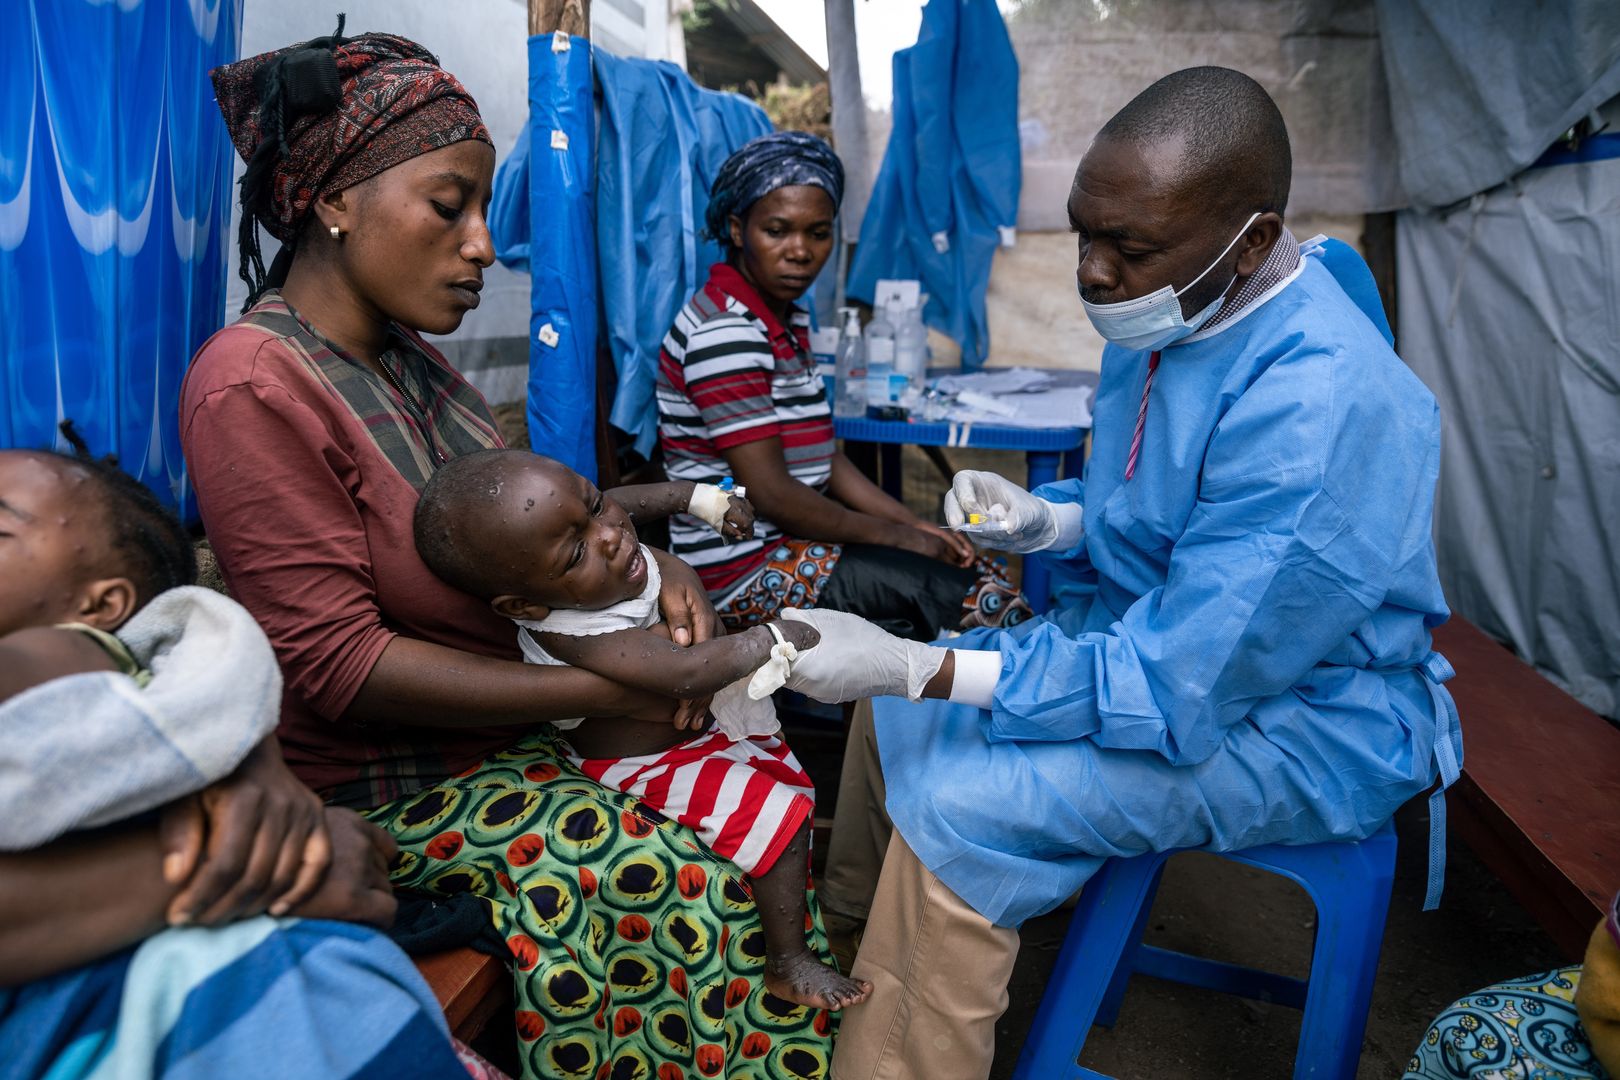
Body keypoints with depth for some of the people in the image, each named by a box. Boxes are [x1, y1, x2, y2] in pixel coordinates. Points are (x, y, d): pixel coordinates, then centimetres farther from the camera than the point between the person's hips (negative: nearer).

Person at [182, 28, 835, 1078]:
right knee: (690, 893, -20)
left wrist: (647, 564, -9)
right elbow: (336, 662, -22)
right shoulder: (252, 389, -19)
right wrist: (606, 687, -23)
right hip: (391, 780, -8)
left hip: (523, 707, 8)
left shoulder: (406, 355, 7)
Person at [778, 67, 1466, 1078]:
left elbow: (1174, 689, -30)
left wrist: (917, 669, -31)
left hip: (1303, 720, -9)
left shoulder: (1321, 409, -31)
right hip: (1164, 639, 9)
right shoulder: (1172, 316, -2)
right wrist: (1049, 519, -7)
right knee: (900, 714, 0)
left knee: (957, 806, -24)